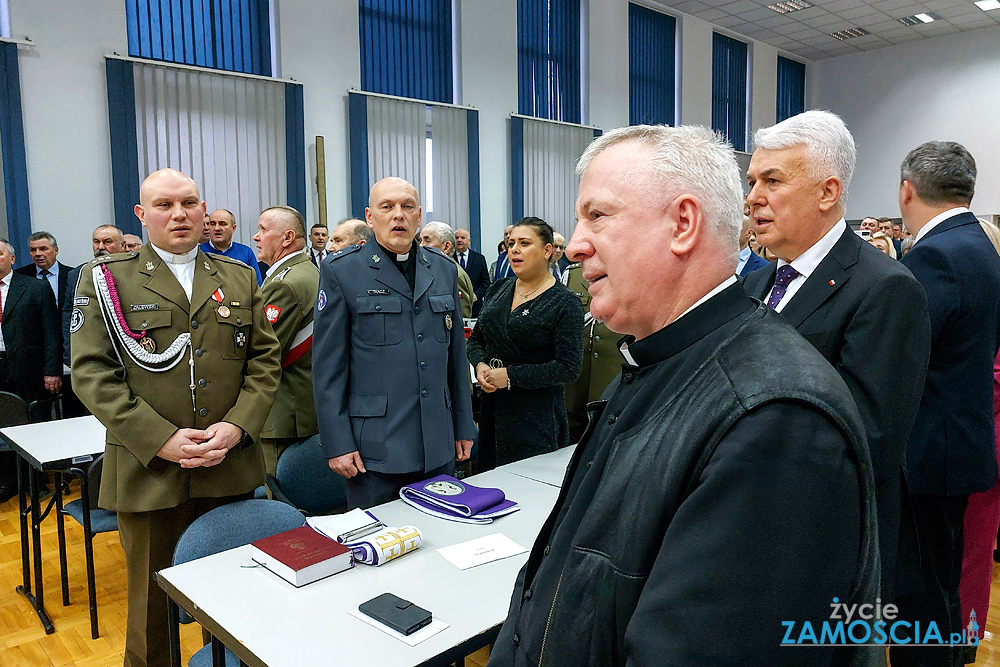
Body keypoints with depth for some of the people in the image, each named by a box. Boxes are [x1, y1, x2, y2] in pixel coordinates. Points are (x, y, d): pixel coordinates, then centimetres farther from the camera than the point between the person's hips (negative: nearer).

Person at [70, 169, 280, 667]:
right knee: (152, 603, 12)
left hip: (231, 469, 3)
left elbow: (264, 359, 6)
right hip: (149, 473, -2)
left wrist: (236, 426, -9)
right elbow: (92, 373, -6)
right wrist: (162, 439, -15)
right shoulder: (105, 278, 1)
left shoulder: (239, 279, 9)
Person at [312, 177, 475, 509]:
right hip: (375, 448, -4)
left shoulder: (444, 270, 10)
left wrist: (464, 427, 12)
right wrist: (337, 443, -9)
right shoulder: (341, 271, -3)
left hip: (438, 448, 4)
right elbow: (327, 366, -5)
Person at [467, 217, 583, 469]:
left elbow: (569, 368, -14)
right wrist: (480, 365, -6)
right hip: (493, 407, 5)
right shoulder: (498, 289, 9)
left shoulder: (566, 303, -9)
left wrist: (510, 375, -17)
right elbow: (476, 339, 16)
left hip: (537, 416, -5)